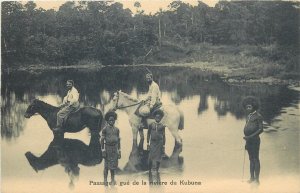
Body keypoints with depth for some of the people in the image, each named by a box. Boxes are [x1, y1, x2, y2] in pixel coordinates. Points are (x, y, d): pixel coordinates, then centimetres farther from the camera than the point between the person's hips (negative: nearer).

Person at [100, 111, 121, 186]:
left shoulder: (117, 129, 6)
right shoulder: (105, 129, -7)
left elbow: (118, 141, 9)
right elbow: (102, 140, -8)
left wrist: (119, 151, 5)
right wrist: (103, 151, -13)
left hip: (114, 149, 4)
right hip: (107, 148, -4)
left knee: (113, 165, 5)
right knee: (106, 165, -1)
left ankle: (112, 180, 12)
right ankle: (105, 181, 7)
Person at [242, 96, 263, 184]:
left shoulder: (258, 116, -9)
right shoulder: (249, 116, 16)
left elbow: (261, 129, -15)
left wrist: (250, 136, -19)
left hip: (255, 140, -8)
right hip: (249, 140, 8)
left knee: (256, 159, -5)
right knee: (251, 159, 13)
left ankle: (257, 179, -2)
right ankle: (252, 177, 20)